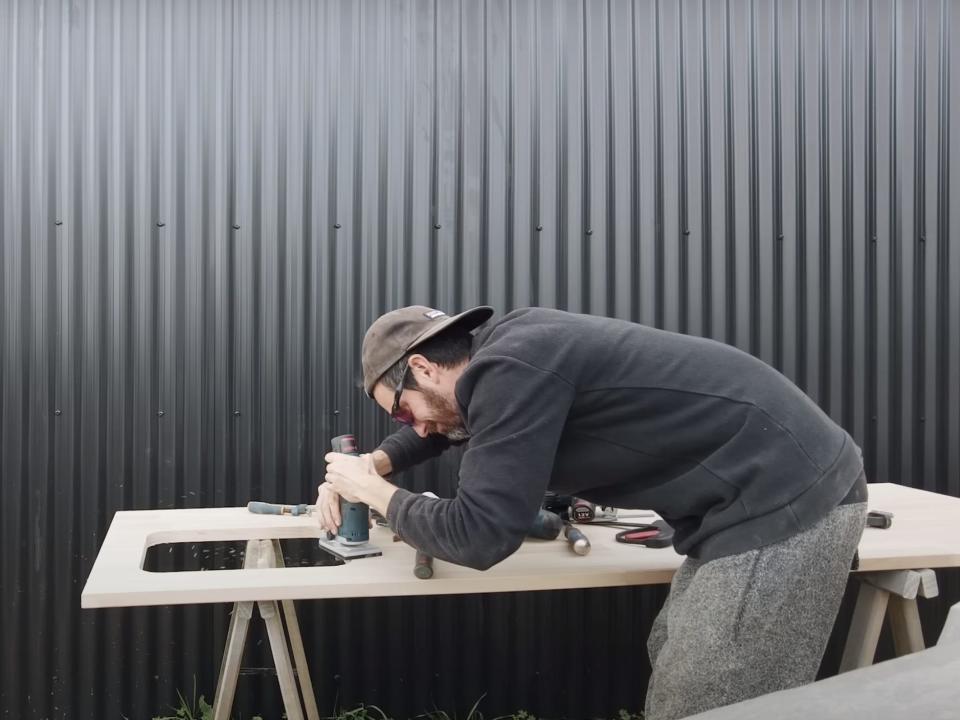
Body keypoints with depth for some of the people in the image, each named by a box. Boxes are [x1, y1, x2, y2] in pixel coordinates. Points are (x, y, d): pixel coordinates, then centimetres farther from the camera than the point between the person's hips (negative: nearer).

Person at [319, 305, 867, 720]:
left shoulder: (512, 370, -19)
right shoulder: (508, 346, 11)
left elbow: (480, 535, -20)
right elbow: (448, 420, 32)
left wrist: (379, 494, -4)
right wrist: (373, 464, 16)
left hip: (785, 506, -10)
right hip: (774, 495, 10)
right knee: (674, 671, 20)